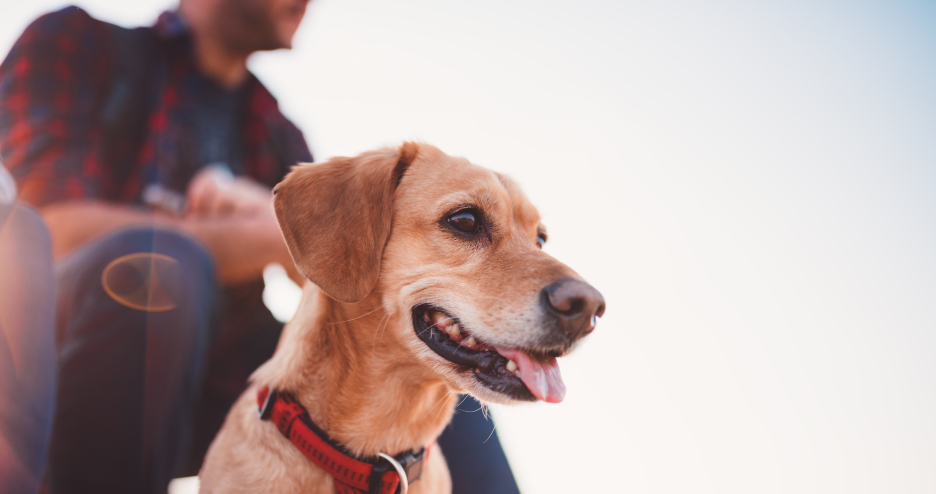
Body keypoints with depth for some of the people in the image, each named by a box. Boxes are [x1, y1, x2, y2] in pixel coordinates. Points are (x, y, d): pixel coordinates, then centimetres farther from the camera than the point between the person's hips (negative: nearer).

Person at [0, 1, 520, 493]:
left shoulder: (279, 134, 17)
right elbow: (61, 230, -15)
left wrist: (269, 212, -14)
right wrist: (278, 236, -14)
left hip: (214, 389, 5)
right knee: (158, 263, -34)